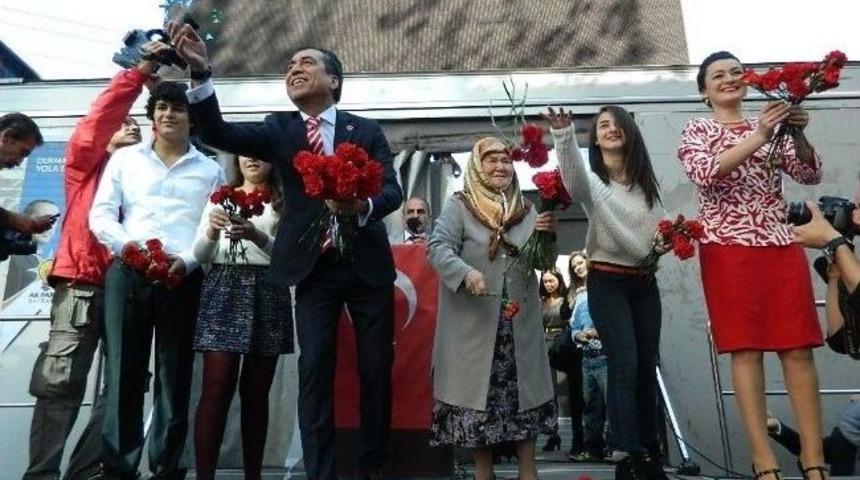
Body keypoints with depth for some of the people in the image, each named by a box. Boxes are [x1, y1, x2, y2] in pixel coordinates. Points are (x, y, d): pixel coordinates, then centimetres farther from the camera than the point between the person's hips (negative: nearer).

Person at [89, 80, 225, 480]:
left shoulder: (210, 170, 14)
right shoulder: (124, 159, 17)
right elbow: (100, 213, 8)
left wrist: (187, 260, -13)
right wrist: (126, 244, -11)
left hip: (184, 278, -1)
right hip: (127, 272, 1)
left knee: (175, 375, 2)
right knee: (123, 371, 0)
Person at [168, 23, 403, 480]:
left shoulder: (367, 130, 5)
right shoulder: (278, 129, 6)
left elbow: (393, 190, -5)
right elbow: (218, 133, -8)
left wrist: (363, 207, -27)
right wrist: (200, 72, -23)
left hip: (368, 263, 1)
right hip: (314, 266, 0)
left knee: (376, 369, 6)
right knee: (314, 370, -3)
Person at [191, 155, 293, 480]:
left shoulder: (284, 203, 11)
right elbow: (200, 255, 9)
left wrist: (258, 237, -18)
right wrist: (212, 231, -11)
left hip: (268, 293, 0)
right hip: (224, 289, 0)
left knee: (256, 392, 5)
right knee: (216, 388, -8)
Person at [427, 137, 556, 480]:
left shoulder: (525, 209, 12)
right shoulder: (458, 205, 0)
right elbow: (438, 248, -12)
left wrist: (543, 236, -10)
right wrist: (466, 272, -28)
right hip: (474, 319, -3)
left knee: (524, 387, 7)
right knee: (477, 387, 2)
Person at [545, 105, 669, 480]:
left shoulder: (647, 182, 11)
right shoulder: (591, 181, -4)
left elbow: (662, 224, 18)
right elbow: (572, 170, -28)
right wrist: (563, 133, -47)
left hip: (645, 282, 5)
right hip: (607, 282, -5)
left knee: (647, 366, 7)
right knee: (624, 363, -13)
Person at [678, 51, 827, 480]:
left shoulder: (770, 127, 18)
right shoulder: (697, 131, 7)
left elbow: (810, 175, 7)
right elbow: (705, 174, -13)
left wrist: (797, 135, -10)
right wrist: (758, 137, -19)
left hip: (781, 244, 4)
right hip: (729, 248, -4)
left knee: (798, 348, -1)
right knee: (746, 350, -5)